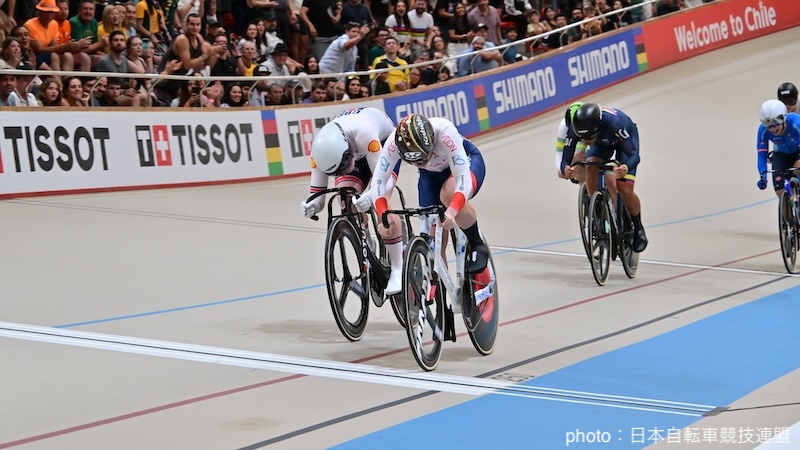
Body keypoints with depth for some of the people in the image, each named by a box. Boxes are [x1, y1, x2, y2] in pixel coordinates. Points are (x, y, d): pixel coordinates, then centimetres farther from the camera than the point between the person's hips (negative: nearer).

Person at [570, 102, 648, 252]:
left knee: (625, 189, -16)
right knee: (590, 166, -28)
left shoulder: (615, 123, -44)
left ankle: (638, 229, 10)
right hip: (601, 142, 3)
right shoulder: (575, 128, -35)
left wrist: (625, 168, -60)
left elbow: (634, 154, -39)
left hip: (625, 139, -3)